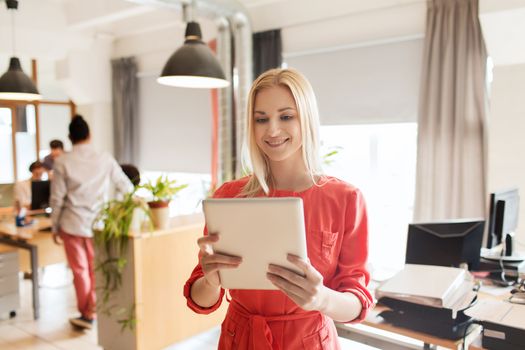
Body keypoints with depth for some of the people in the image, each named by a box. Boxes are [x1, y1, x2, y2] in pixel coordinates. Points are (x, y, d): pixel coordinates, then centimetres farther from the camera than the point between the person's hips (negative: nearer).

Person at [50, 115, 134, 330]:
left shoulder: (62, 162, -6)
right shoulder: (105, 160, -3)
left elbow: (57, 198, -4)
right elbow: (126, 186, 7)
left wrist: (54, 227, 8)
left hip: (72, 224, -1)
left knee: (80, 270, 10)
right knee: (96, 269, 14)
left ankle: (85, 313, 19)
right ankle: (91, 313, 19)